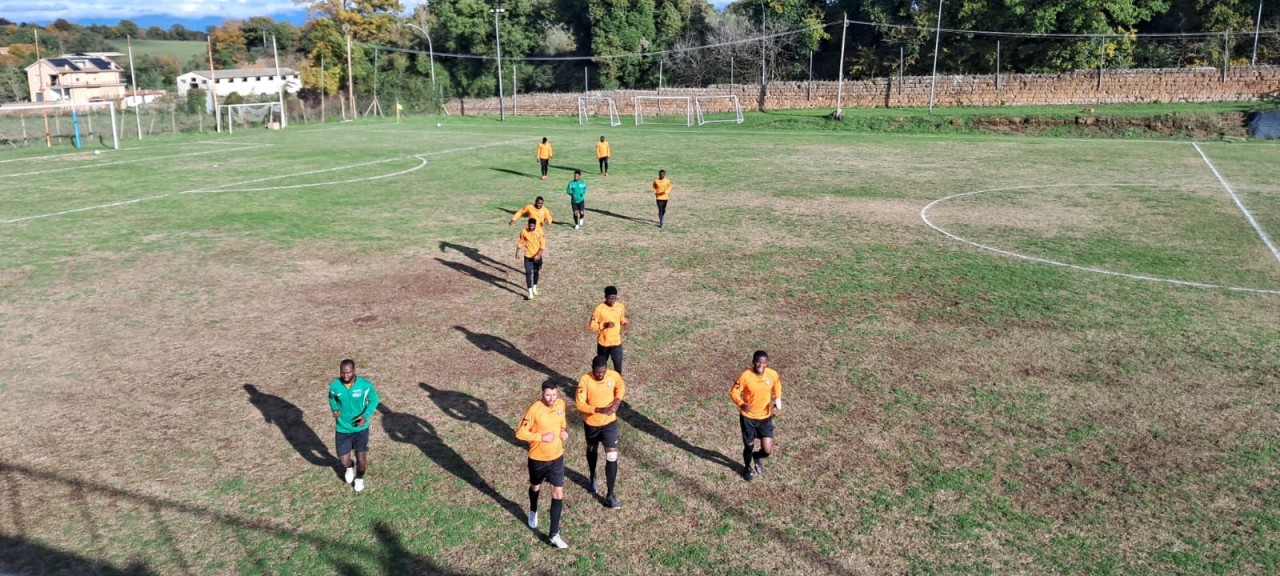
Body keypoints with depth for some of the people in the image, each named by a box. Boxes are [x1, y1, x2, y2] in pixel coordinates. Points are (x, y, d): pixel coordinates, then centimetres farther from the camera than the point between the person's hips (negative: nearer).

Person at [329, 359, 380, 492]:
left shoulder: (365, 385, -21)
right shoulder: (334, 385, -17)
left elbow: (374, 399, -3)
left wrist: (366, 415, -18)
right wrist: (335, 409, -14)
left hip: (361, 428, -1)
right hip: (342, 429, 1)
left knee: (361, 457, 12)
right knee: (344, 459, 8)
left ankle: (359, 478, 45)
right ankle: (349, 468, 48)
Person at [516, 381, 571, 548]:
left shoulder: (560, 404, -8)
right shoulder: (534, 410, -25)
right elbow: (520, 433, -21)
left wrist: (564, 430, -6)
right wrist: (542, 437, -26)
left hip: (557, 457, 3)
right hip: (538, 458, -3)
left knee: (558, 494, 0)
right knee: (535, 487, 23)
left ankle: (554, 534, 9)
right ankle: (533, 511, 56)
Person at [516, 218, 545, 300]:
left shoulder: (540, 232, -13)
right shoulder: (524, 232, -10)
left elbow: (542, 244, -12)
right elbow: (520, 242, 3)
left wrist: (539, 254, -23)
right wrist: (517, 252, 5)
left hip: (537, 256, 1)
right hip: (528, 256, -1)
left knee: (536, 272, 17)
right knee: (528, 273, -9)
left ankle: (534, 288, 40)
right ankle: (530, 293, -8)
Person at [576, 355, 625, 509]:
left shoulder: (614, 375, -15)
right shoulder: (585, 380, -23)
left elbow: (621, 387, 8)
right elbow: (580, 404, -22)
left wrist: (617, 401, -12)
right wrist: (599, 410, -35)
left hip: (609, 423, 0)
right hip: (591, 424, 0)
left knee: (612, 457, -6)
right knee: (592, 451, 24)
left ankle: (610, 496, 3)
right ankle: (593, 477, 54)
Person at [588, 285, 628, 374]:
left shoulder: (621, 307, -4)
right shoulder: (599, 309, -17)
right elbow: (591, 326, -13)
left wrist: (625, 324, -8)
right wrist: (605, 325, -27)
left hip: (616, 343, 2)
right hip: (603, 343, -2)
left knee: (618, 368, -1)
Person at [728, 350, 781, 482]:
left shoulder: (773, 374, -11)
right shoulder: (745, 376, -21)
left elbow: (777, 388, 10)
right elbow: (733, 392, -13)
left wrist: (778, 401, -8)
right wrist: (741, 404, -32)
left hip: (765, 417, 2)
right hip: (748, 417, -2)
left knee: (767, 451, -3)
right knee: (749, 446, 13)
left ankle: (757, 457, 35)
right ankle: (747, 468, 46)